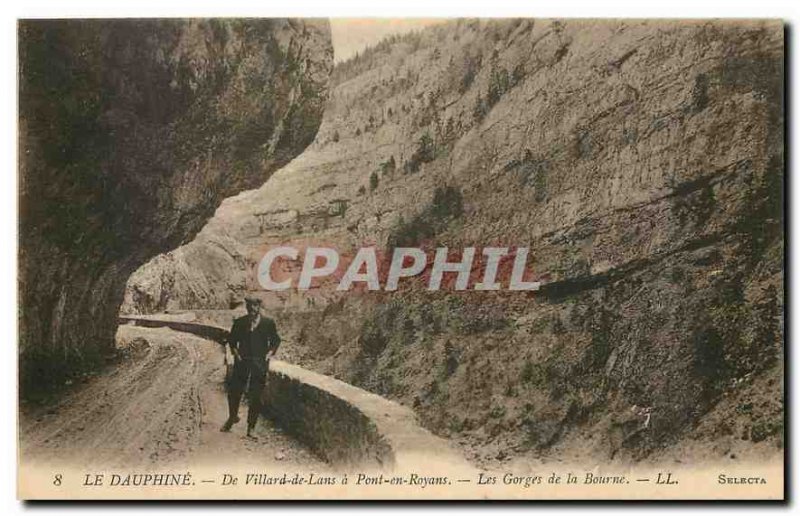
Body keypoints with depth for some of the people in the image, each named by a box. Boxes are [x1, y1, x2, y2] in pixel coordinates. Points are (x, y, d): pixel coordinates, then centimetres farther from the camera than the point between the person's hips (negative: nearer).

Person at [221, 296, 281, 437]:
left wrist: (269, 354, -3)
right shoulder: (239, 323, 4)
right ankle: (232, 417, 31)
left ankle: (251, 427, 8)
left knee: (255, 397, -1)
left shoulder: (268, 323, 1)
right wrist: (235, 352, 0)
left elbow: (276, 340, 9)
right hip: (242, 362, 2)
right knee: (234, 392, 4)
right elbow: (232, 339, 15)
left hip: (260, 363, -1)